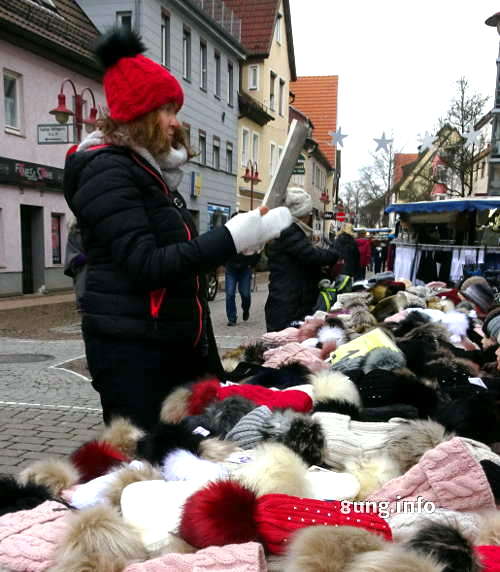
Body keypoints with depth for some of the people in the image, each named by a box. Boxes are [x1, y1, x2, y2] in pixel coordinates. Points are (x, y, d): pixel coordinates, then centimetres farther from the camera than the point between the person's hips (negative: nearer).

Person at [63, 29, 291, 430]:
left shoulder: (146, 168, 17)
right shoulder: (107, 170, -13)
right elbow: (147, 264, -22)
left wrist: (245, 235, 11)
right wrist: (232, 238, -23)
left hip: (172, 339, 9)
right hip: (132, 347, -9)